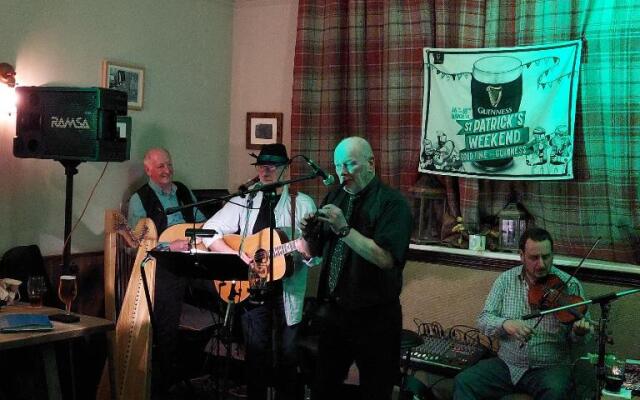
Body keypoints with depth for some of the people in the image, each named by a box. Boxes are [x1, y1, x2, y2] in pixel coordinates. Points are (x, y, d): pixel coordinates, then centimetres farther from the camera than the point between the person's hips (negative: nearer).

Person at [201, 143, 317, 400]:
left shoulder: (302, 203, 1)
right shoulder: (243, 202, 5)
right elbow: (209, 232, -1)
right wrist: (240, 255, -14)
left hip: (288, 289, -1)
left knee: (288, 354, 6)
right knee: (256, 353, 8)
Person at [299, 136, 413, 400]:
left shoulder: (392, 202, -13)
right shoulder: (335, 197, 7)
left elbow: (385, 259, -25)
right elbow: (315, 252, 12)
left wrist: (344, 229, -28)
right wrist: (309, 235, -9)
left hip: (375, 317, -6)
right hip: (334, 310, 6)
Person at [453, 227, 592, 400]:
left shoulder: (569, 285, -3)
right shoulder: (506, 280, 3)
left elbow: (575, 338, 0)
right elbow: (484, 320, 0)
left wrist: (579, 332, -25)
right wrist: (505, 324, -21)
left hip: (550, 367, -2)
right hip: (506, 363, 2)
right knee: (463, 381, -20)